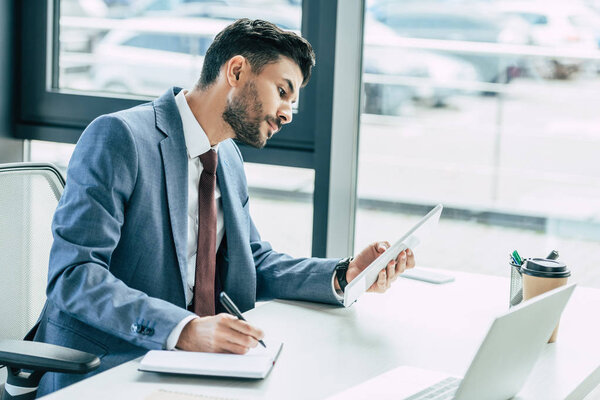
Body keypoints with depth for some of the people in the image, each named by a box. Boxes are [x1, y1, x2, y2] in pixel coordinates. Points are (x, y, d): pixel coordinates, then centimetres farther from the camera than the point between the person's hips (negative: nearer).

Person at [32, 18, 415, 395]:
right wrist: (184, 329, -31)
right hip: (96, 369, -7)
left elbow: (254, 263, 20)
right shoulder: (118, 137, -12)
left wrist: (345, 274, 2)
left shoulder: (230, 161, 14)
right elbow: (73, 275, -19)